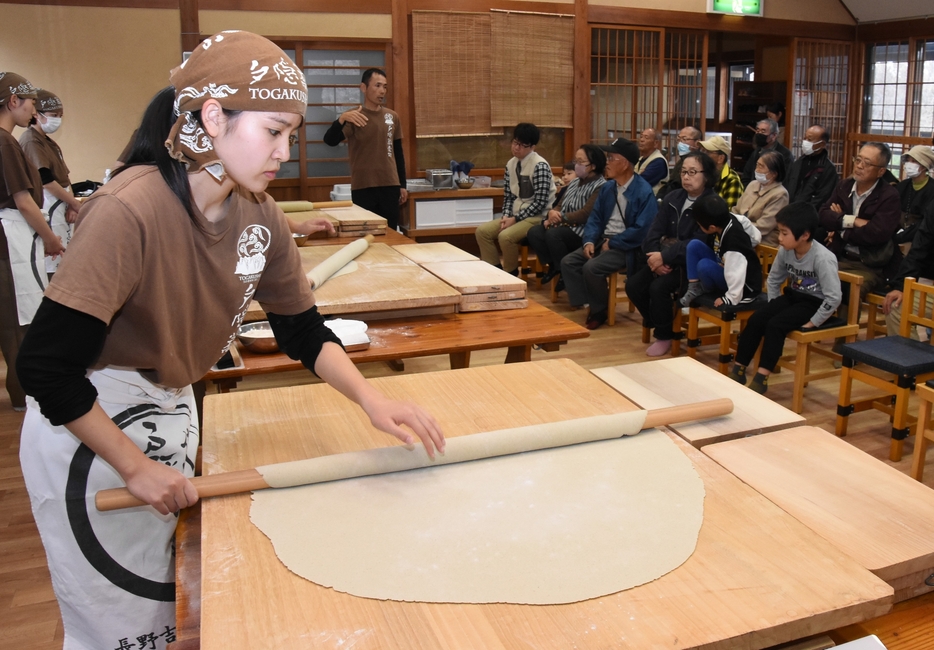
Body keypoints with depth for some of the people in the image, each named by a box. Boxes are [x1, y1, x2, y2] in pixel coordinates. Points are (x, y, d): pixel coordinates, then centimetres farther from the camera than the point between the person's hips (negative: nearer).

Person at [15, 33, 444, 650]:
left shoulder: (259, 215, -7)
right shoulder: (129, 211, -28)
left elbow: (302, 328, 2)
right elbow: (47, 365, -25)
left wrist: (371, 399, -11)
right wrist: (135, 466, -19)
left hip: (173, 410, 6)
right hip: (87, 423, -6)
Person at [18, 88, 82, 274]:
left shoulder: (49, 141, 16)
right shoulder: (31, 141, -13)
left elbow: (63, 176, 14)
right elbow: (46, 180, -18)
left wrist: (71, 205, -2)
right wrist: (75, 203, -10)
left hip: (61, 206, 10)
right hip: (47, 208, -10)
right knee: (51, 261, -9)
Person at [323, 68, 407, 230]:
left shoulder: (392, 117, 9)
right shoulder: (353, 116, -4)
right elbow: (330, 141, -18)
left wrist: (402, 185, 13)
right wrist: (342, 118, -35)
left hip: (390, 186, 4)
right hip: (363, 187, -4)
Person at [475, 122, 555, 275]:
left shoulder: (540, 166, -16)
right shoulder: (511, 164, 7)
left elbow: (540, 202, -19)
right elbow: (508, 196, 11)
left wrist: (515, 219, -19)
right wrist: (506, 216, -8)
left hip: (537, 217, -8)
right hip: (516, 216, 8)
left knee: (505, 236, -30)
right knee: (482, 231, -9)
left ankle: (510, 273, -5)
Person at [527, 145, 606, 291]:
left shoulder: (600, 187, -14)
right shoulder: (574, 182, 15)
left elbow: (585, 214, -23)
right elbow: (561, 206, 15)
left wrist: (560, 217, -15)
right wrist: (552, 213, -9)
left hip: (583, 232, -9)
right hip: (565, 227, 9)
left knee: (553, 234, -32)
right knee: (534, 232, -9)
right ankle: (553, 266, 7)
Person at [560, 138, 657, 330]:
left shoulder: (644, 192, -15)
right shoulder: (607, 188, 8)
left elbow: (642, 229, -21)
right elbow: (595, 217, 10)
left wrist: (611, 243, -16)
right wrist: (589, 241, -8)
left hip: (626, 247, -8)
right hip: (603, 240, 8)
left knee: (591, 268, -27)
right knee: (568, 262, -9)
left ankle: (600, 310, -3)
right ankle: (590, 305, -4)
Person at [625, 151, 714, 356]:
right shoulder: (673, 198, 8)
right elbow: (654, 232, 1)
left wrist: (665, 256, -26)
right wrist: (656, 257, -18)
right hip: (666, 259, 7)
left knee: (658, 287, -28)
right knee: (634, 285, -13)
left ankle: (665, 336, -5)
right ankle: (660, 324, 10)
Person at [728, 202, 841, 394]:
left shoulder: (822, 258, -26)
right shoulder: (785, 251, -7)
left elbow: (834, 297, -26)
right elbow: (773, 281, 9)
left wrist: (813, 322, -22)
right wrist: (774, 307, 2)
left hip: (814, 302, -6)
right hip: (793, 296, 6)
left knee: (775, 325, -26)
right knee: (756, 319, -13)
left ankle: (762, 377, -20)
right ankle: (739, 369, -7)